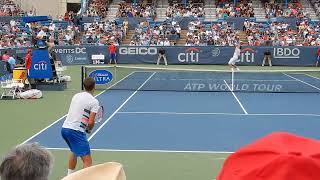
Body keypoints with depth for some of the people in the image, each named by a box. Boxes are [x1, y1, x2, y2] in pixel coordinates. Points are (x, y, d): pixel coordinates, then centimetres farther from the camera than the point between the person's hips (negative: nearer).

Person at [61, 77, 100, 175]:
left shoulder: (76, 96, 12)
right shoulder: (94, 101, -7)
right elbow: (90, 122, -13)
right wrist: (89, 130, 8)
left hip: (64, 128, 8)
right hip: (76, 131, -8)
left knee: (74, 152, 32)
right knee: (87, 161, -6)